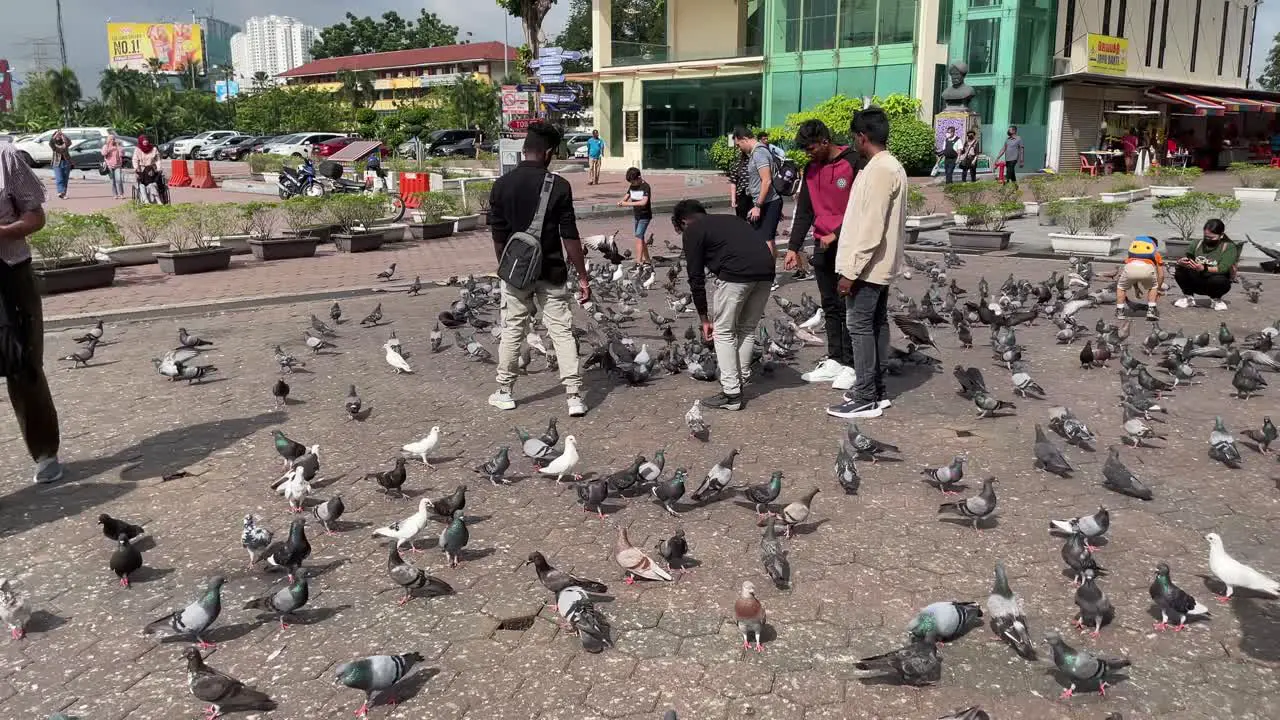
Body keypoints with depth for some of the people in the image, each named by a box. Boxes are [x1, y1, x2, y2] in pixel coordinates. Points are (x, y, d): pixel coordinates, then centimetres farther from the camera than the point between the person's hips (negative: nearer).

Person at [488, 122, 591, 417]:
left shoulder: (502, 185, -3)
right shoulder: (559, 185, -9)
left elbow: (498, 237, 2)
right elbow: (570, 236, -10)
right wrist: (583, 277, -4)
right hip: (551, 272, -2)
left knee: (512, 332, 14)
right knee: (562, 332, 3)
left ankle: (504, 393, 22)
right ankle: (575, 397, 1)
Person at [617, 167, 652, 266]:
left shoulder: (645, 186, -16)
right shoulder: (632, 186, 6)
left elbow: (644, 202, -28)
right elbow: (626, 197, 5)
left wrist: (629, 204, -32)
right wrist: (622, 202, -19)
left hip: (645, 216, -8)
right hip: (637, 216, 8)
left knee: (638, 237, -16)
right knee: (640, 238, 14)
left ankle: (638, 261, -20)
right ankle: (647, 260, 25)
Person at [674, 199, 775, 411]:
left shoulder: (692, 231, 15)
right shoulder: (730, 219, 34)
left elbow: (696, 278, 12)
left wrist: (704, 319, 22)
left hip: (736, 274, -6)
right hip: (766, 271, 6)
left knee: (723, 332, 9)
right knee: (747, 329, 21)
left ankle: (731, 394, 8)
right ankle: (740, 381, 26)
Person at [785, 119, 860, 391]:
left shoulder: (852, 163, -11)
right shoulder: (811, 168, 10)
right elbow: (804, 211, 11)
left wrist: (836, 235, -15)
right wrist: (793, 248, 5)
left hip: (847, 245, -6)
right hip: (822, 246, 6)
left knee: (846, 306, -3)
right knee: (830, 305, 9)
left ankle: (851, 365, 3)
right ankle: (834, 360, 15)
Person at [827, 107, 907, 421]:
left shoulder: (878, 170, -20)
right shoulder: (892, 166, 12)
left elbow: (871, 228, -24)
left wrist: (851, 271, -21)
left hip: (867, 266, -10)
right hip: (881, 264, 10)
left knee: (860, 327, -5)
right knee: (877, 324, 13)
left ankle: (865, 399, -1)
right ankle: (877, 390, 21)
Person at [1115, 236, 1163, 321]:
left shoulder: (1133, 246, 41)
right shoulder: (1155, 252, 37)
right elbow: (1161, 275, 37)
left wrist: (1136, 288, 56)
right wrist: (1158, 289, 53)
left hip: (1130, 266, 0)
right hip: (1147, 267, 0)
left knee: (1121, 287, 30)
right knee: (1153, 287, 32)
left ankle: (1120, 311, 19)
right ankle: (1151, 310, 19)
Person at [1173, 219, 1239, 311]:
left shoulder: (1229, 247, -7)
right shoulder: (1196, 243, 4)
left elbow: (1223, 269, -21)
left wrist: (1204, 269, -39)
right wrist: (1181, 261, -27)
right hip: (1196, 282, 3)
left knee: (1219, 279, -37)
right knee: (1180, 270, -24)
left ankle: (1216, 299, -1)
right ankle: (1188, 297, 2)